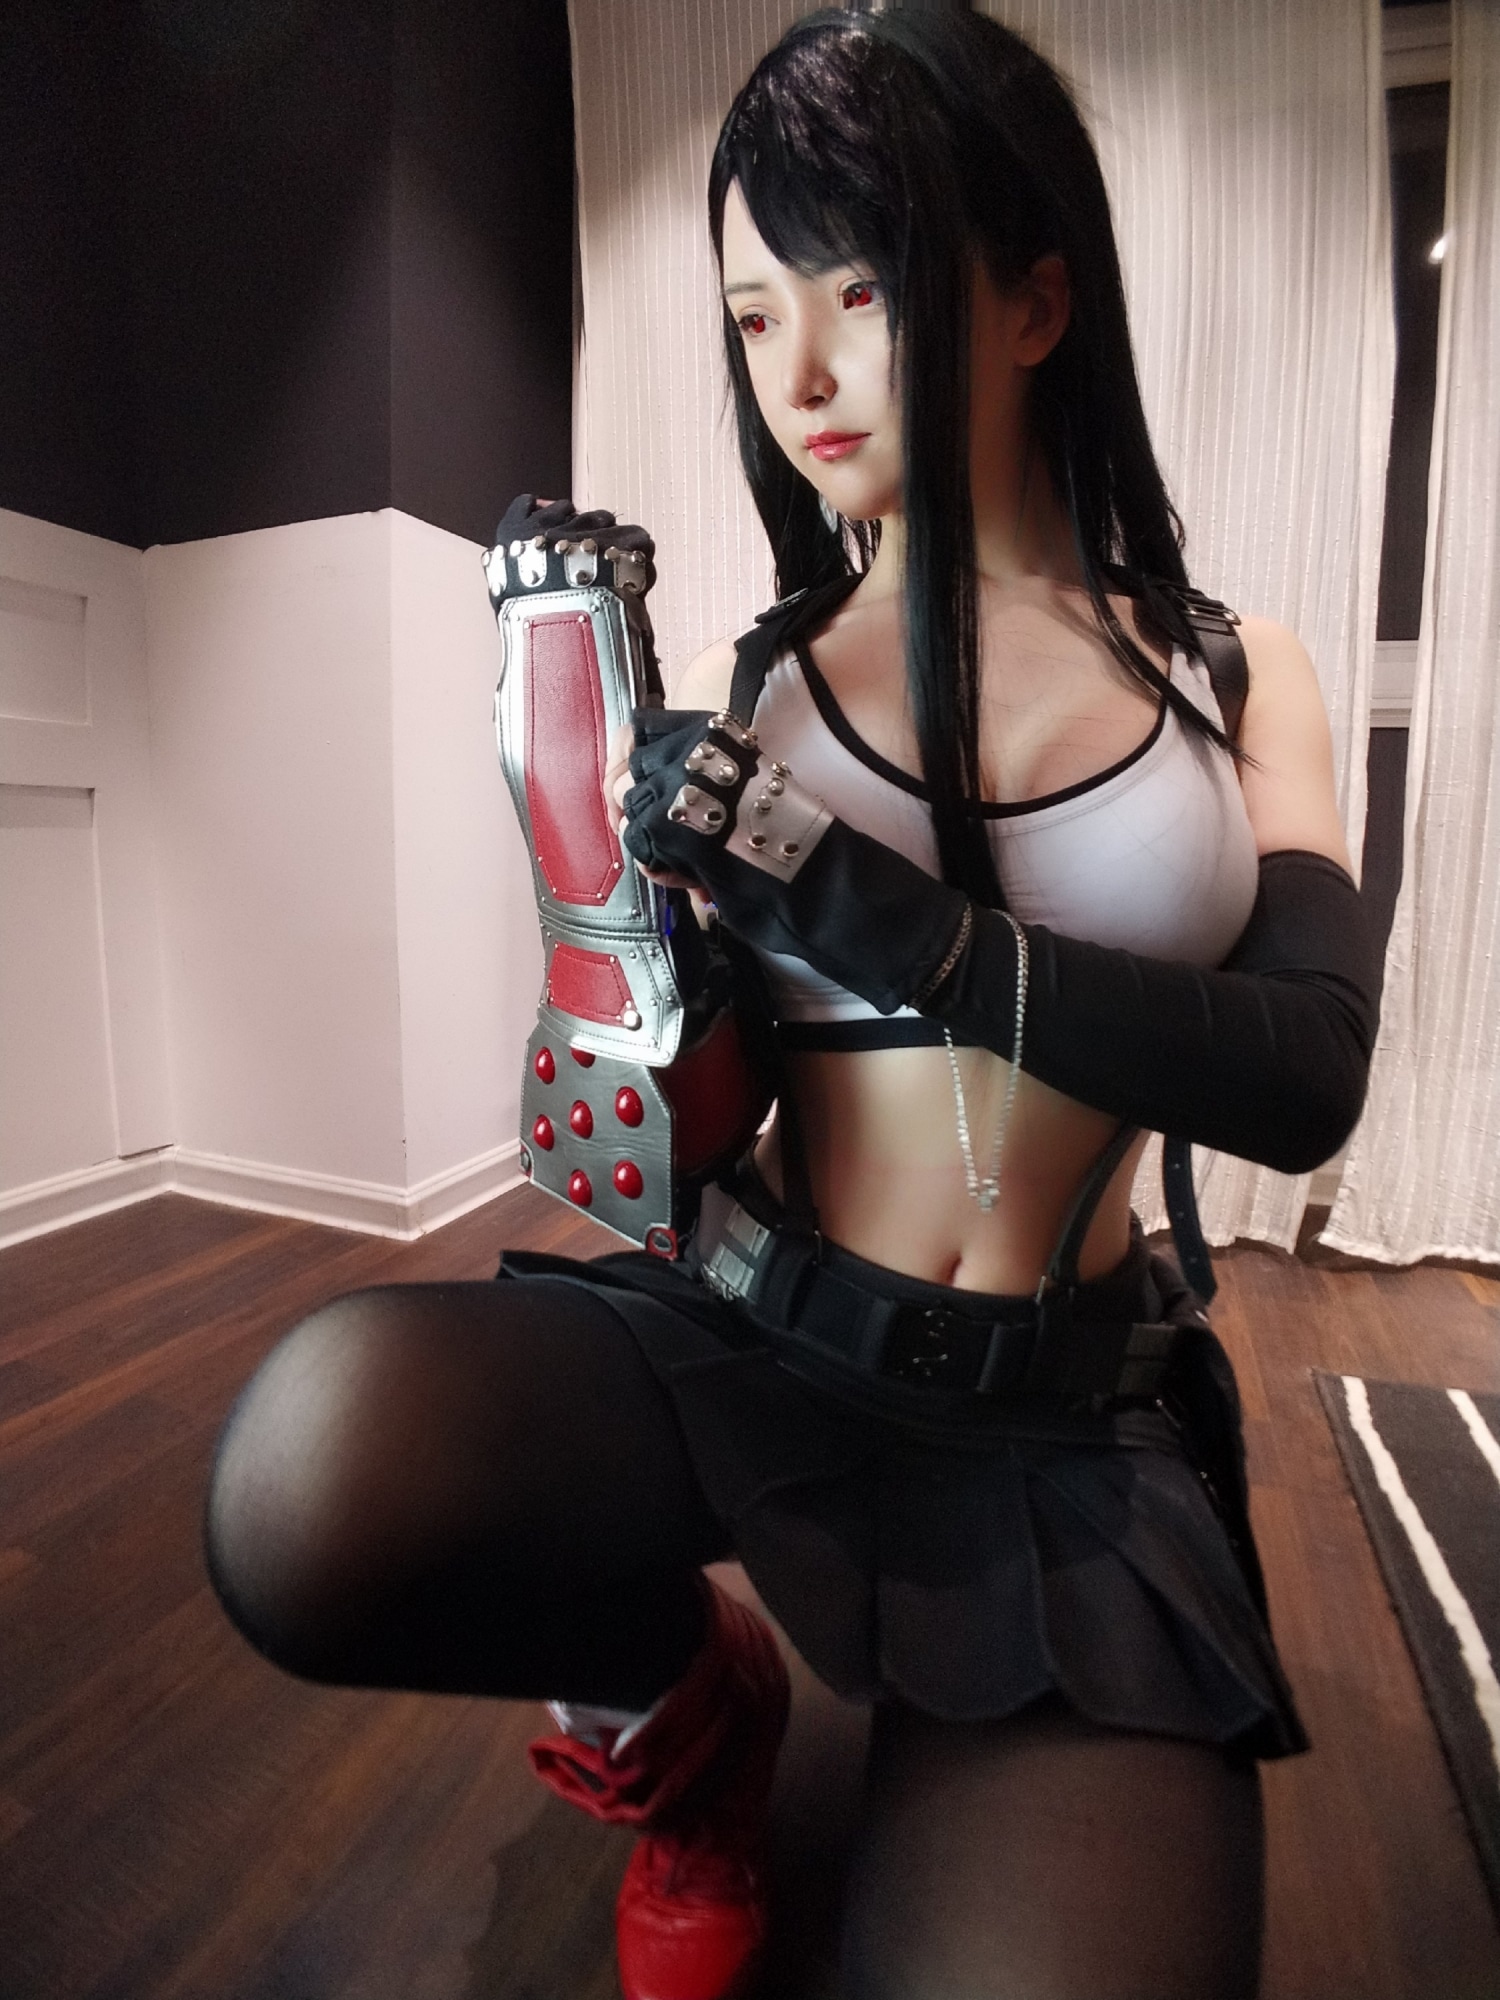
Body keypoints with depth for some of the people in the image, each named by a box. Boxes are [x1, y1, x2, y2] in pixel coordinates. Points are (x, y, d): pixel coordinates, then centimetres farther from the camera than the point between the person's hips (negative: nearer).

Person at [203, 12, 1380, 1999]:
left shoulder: (1236, 674, 5)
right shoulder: (742, 682, 2)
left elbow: (1308, 1078, -8)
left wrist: (907, 930, -21)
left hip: (1074, 1421, 2)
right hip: (748, 1333, 0)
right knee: (315, 1464, -30)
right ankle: (687, 1688, 6)